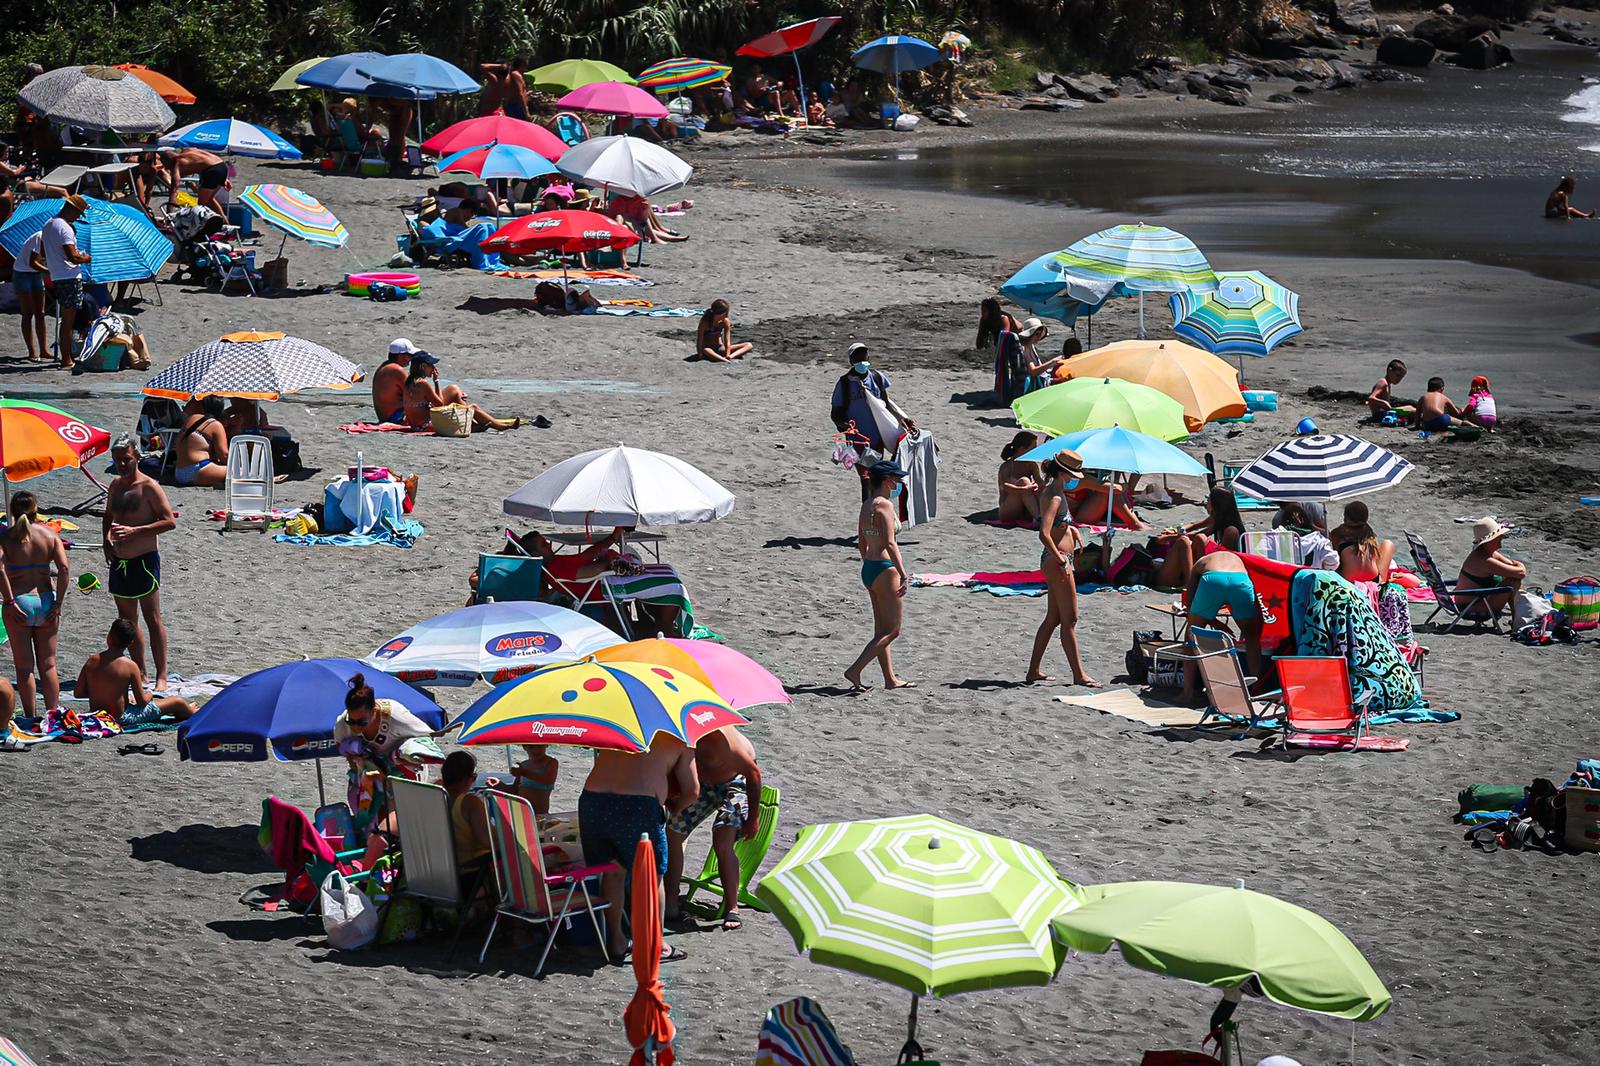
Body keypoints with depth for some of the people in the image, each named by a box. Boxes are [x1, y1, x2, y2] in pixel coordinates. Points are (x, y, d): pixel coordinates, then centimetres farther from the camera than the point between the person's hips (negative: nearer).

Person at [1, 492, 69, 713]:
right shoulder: (49, 534, 1)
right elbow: (64, 569, -10)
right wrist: (58, 604, -6)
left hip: (18, 603, -2)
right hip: (46, 601, 2)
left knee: (24, 667, 7)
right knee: (48, 665, 14)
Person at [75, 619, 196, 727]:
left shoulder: (92, 661, -7)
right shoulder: (130, 666, -19)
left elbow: (78, 693, -1)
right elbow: (142, 701, -13)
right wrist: (149, 695, 10)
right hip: (121, 718, -6)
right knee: (178, 702, 5)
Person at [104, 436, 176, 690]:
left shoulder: (148, 486, -11)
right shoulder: (115, 485, 11)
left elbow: (170, 521, -15)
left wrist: (134, 531, -23)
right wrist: (107, 540, 5)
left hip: (144, 560, -8)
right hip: (119, 561, 8)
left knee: (152, 619, -5)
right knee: (127, 621, 12)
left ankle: (161, 676, -3)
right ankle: (139, 673, 20)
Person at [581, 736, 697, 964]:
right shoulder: (680, 740, 10)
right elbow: (692, 790, 10)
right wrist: (673, 807, 32)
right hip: (638, 806, -4)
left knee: (612, 873, 21)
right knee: (652, 877, 14)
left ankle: (616, 944, 29)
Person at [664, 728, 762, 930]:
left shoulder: (716, 739, -40)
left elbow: (753, 772, -27)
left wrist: (753, 817, -21)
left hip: (736, 782, -6)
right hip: (703, 783, 6)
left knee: (722, 843, -22)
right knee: (672, 835, -2)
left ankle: (731, 908, -8)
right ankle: (671, 904, 12)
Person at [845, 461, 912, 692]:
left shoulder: (866, 505, 12)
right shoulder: (885, 505, -15)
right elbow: (890, 544, -21)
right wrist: (904, 575, -21)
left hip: (868, 568, 9)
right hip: (884, 569, -9)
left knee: (882, 629, 14)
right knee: (892, 630, -2)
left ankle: (890, 679, 19)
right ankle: (855, 670, -8)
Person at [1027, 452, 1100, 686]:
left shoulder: (1051, 491, 11)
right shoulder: (1054, 497, -19)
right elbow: (1044, 534, -29)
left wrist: (1072, 529, 17)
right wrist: (1060, 560, -25)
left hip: (1058, 561, 10)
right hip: (1057, 561, -10)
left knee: (1053, 618, 15)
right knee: (1070, 620, -4)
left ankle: (1034, 670, 19)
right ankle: (1078, 674, 0)